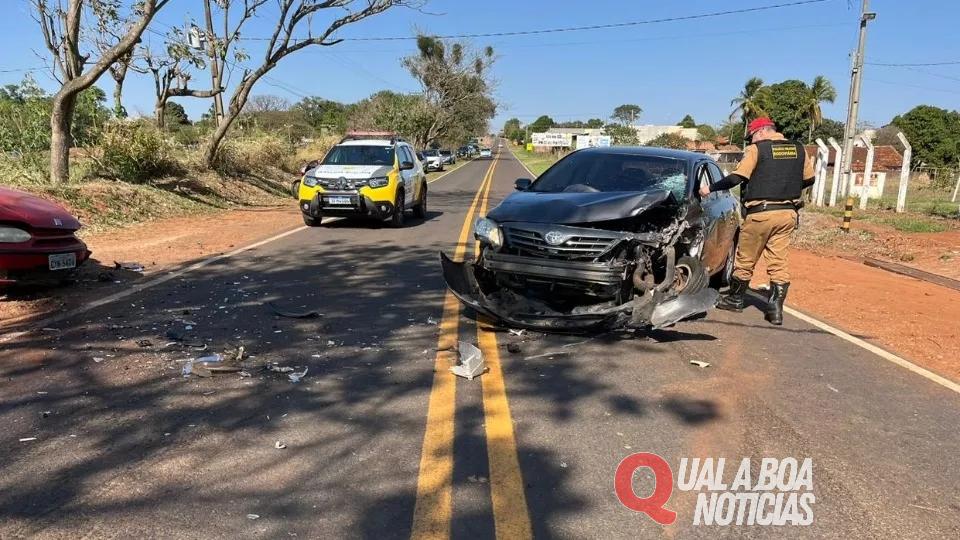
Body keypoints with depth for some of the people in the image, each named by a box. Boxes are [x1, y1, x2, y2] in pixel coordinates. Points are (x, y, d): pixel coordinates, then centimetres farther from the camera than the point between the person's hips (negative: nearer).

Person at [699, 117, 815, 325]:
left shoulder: (756, 150, -6)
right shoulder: (798, 149, 10)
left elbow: (736, 178, -12)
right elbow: (808, 179, 17)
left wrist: (710, 188, -1)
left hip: (761, 213, -5)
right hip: (788, 214, 5)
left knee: (746, 259, 9)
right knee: (778, 261, 7)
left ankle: (735, 299, 23)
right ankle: (776, 308, 3)